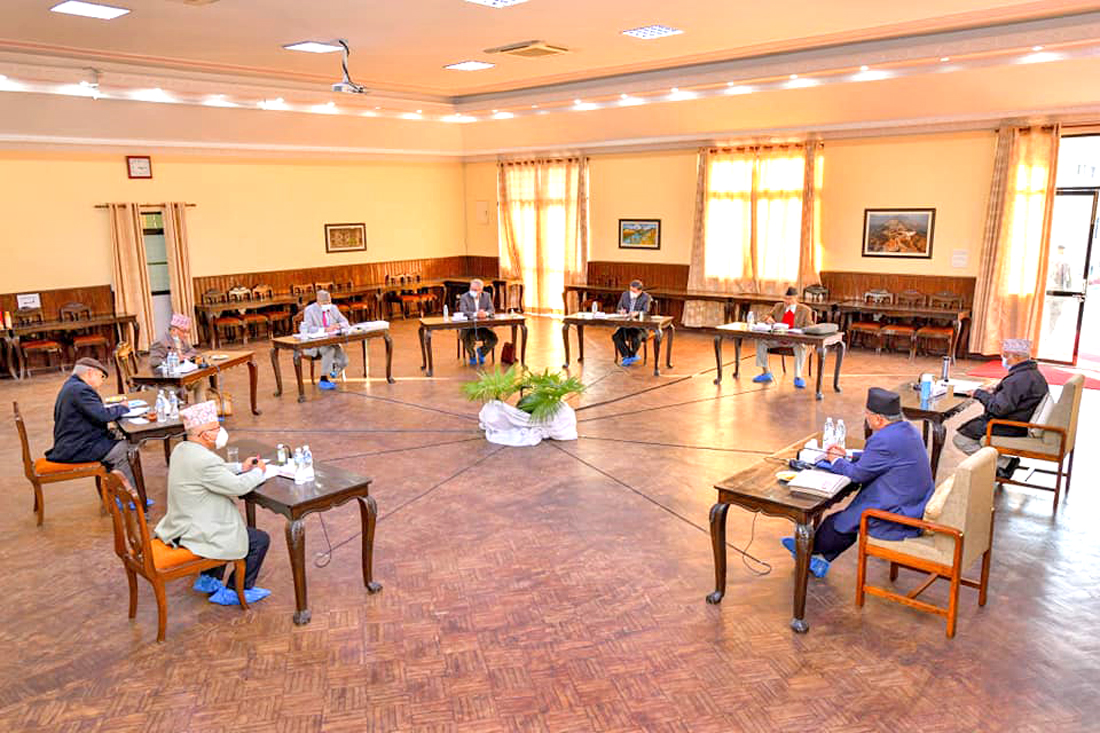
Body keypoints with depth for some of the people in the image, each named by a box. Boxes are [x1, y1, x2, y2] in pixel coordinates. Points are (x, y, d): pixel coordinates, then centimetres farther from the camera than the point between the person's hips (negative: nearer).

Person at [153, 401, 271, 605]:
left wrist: (241, 467, 10)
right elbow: (238, 486, -23)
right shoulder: (204, 460, -29)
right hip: (197, 534, -11)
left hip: (179, 526, 11)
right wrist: (258, 472, -5)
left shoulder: (181, 450, 3)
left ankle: (208, 580, 36)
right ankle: (236, 592, 15)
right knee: (260, 540, 0)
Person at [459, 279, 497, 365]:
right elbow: (463, 312, -21)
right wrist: (476, 314, -38)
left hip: (483, 327, 4)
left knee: (493, 339, -20)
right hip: (468, 327, -3)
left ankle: (481, 351, 15)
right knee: (469, 341, -32)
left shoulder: (486, 296, 5)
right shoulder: (464, 297, -7)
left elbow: (491, 310, -3)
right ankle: (472, 355, 5)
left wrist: (485, 313, -27)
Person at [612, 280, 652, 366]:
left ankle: (632, 355, -3)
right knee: (615, 336, -23)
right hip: (625, 324, 4)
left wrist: (637, 313, -36)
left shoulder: (646, 297, -5)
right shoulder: (624, 295, 6)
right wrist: (621, 311, -18)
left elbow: (646, 312, -15)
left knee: (636, 338, -33)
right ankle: (627, 356, -9)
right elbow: (618, 308, 7)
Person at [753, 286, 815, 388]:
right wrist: (769, 318, -9)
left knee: (801, 346, -37)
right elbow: (766, 318, 17)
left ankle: (798, 377, -30)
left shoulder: (805, 310, 2)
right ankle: (766, 373, -9)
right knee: (760, 341, -19)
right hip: (778, 338, 4)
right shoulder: (778, 306, 12)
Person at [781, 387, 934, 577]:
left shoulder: (884, 440, -26)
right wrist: (847, 457, 14)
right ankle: (821, 558, 30)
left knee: (837, 523, 5)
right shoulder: (909, 430, 5)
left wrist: (837, 461, 3)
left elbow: (858, 474, -16)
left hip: (897, 520, -10)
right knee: (848, 516, 18)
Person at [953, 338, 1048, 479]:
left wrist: (980, 393, -14)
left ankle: (1004, 463, -7)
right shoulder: (1035, 374, 8)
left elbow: (998, 408, -28)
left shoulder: (1019, 379, -25)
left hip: (1011, 429, -10)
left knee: (960, 439, -5)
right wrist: (995, 391, 7)